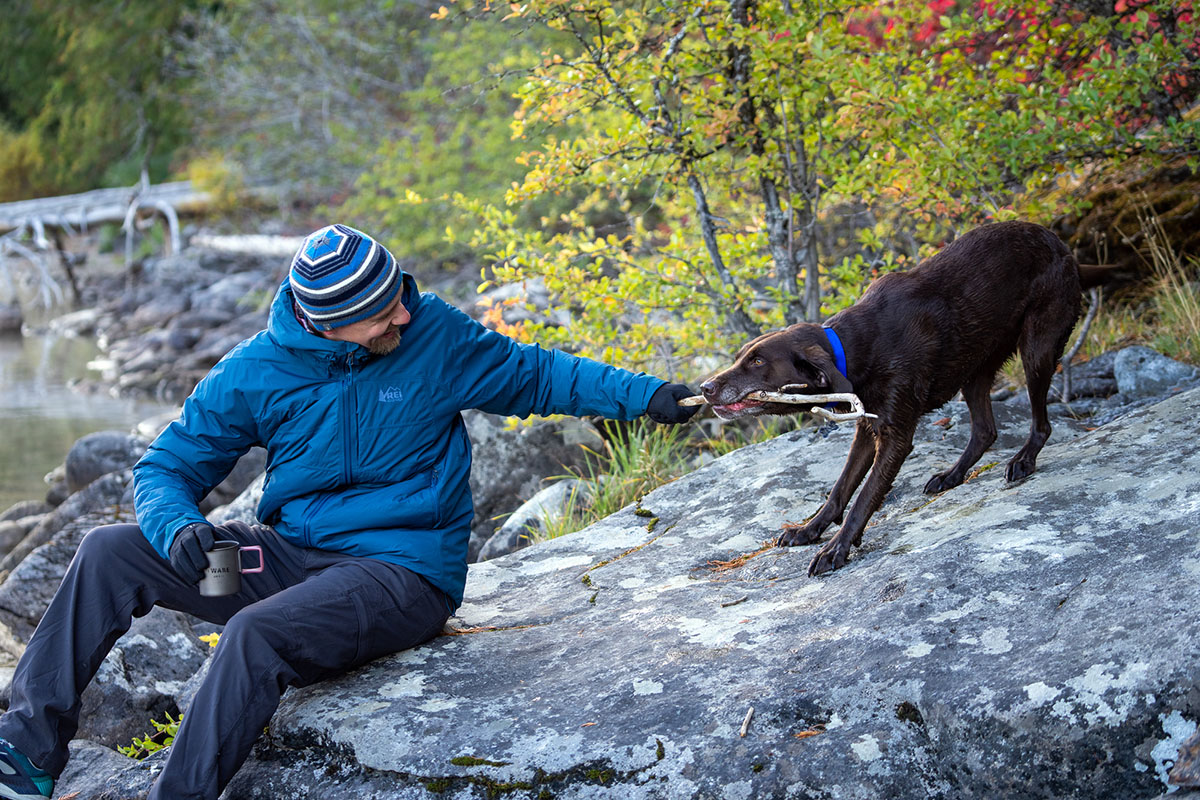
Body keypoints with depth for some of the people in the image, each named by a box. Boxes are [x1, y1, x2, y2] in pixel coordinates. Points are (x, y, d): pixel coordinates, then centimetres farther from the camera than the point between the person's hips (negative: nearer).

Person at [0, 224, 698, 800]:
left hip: (405, 572, -4)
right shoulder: (255, 373, -4)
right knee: (110, 553, -8)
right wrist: (178, 531, -19)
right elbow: (168, 467, 3)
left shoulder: (434, 334, -7)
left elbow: (534, 375, 9)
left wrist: (644, 395, 0)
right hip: (292, 558, 4)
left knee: (257, 634, -34)